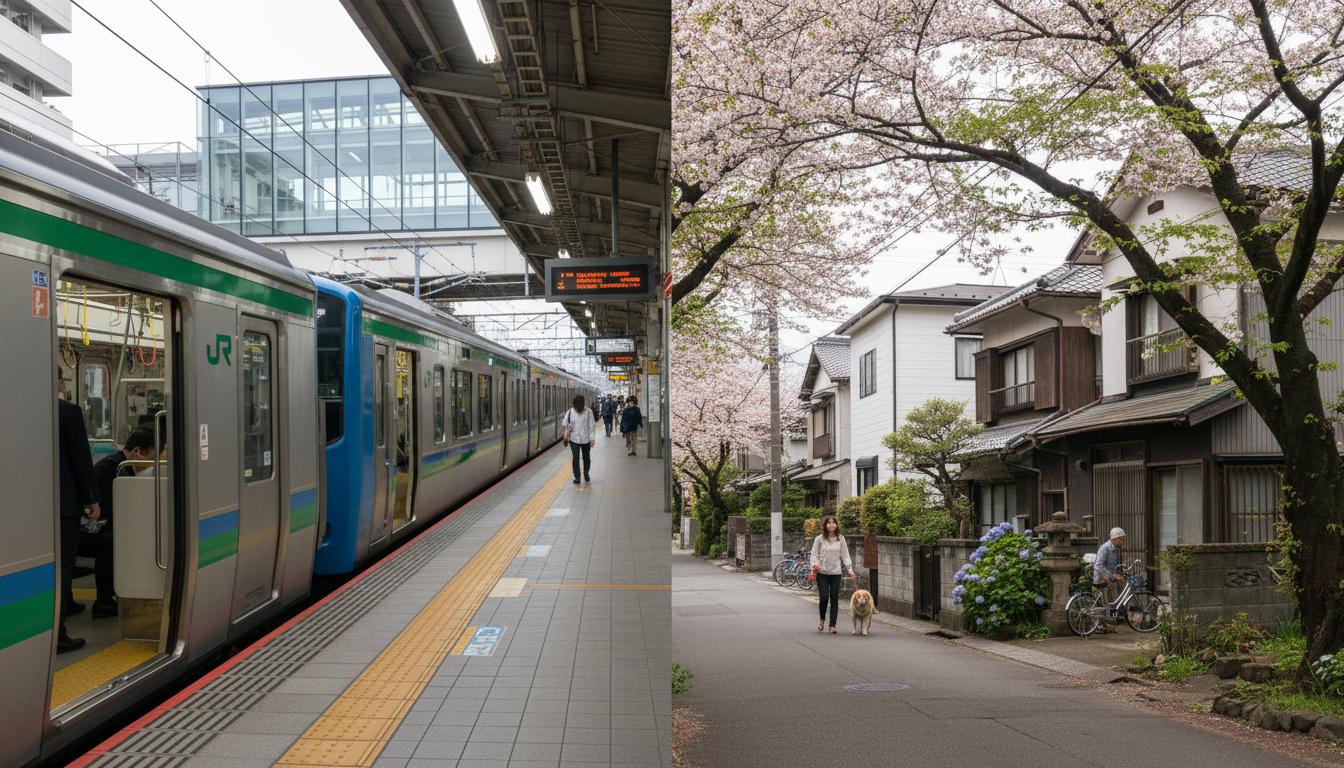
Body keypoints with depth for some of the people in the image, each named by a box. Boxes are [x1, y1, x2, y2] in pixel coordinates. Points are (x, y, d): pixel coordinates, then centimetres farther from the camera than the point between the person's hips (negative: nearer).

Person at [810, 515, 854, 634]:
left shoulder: (840, 539, 6)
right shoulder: (819, 539, 0)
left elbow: (845, 555, 9)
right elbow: (814, 555, 3)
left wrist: (850, 569, 2)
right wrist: (815, 565, -14)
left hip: (836, 573, 2)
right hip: (822, 573, -2)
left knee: (834, 599, -1)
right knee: (824, 598, -8)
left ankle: (832, 625, 6)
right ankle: (822, 619, 19)